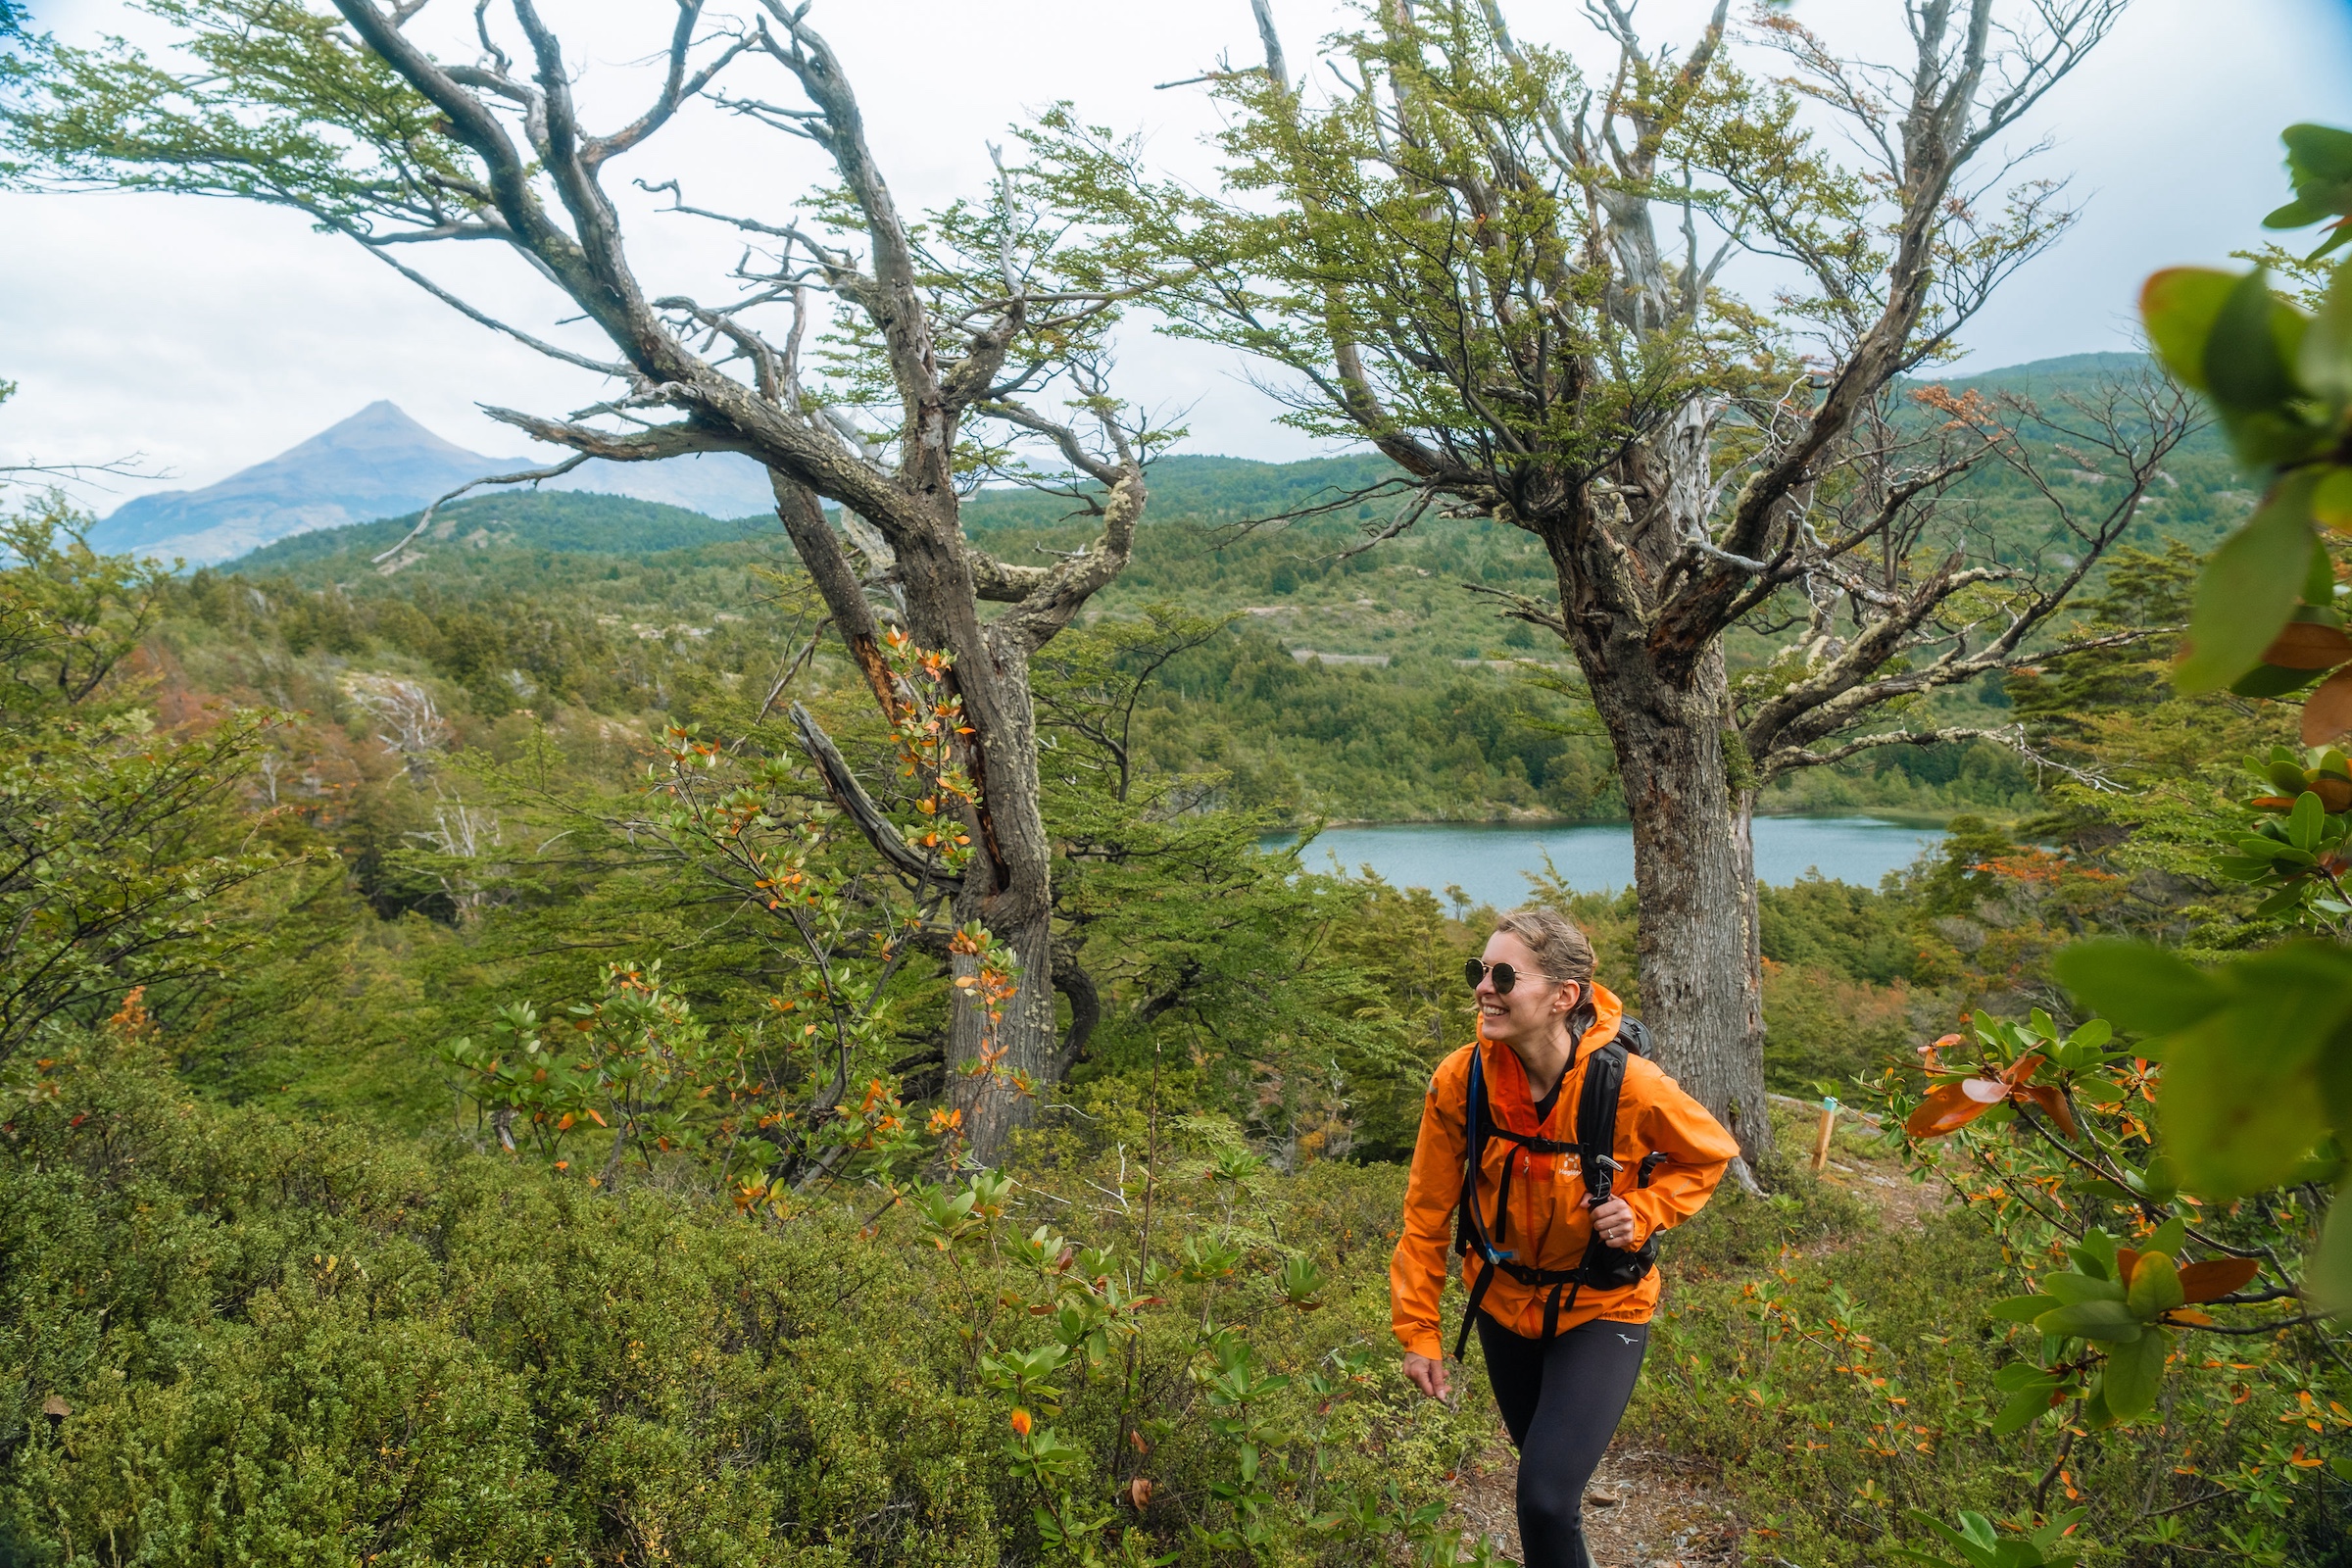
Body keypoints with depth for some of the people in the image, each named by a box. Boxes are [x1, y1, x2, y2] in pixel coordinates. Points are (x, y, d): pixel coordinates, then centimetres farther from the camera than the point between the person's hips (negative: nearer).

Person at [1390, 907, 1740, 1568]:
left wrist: (1643, 1212, -22)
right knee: (1539, 1461, 25)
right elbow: (1427, 1213, -9)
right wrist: (1418, 1331, -6)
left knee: (1546, 1501, -14)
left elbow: (1710, 1154, -6)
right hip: (1504, 1298, 3)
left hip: (1601, 1308, -3)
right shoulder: (1460, 1081, -22)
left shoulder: (1631, 1087, -29)